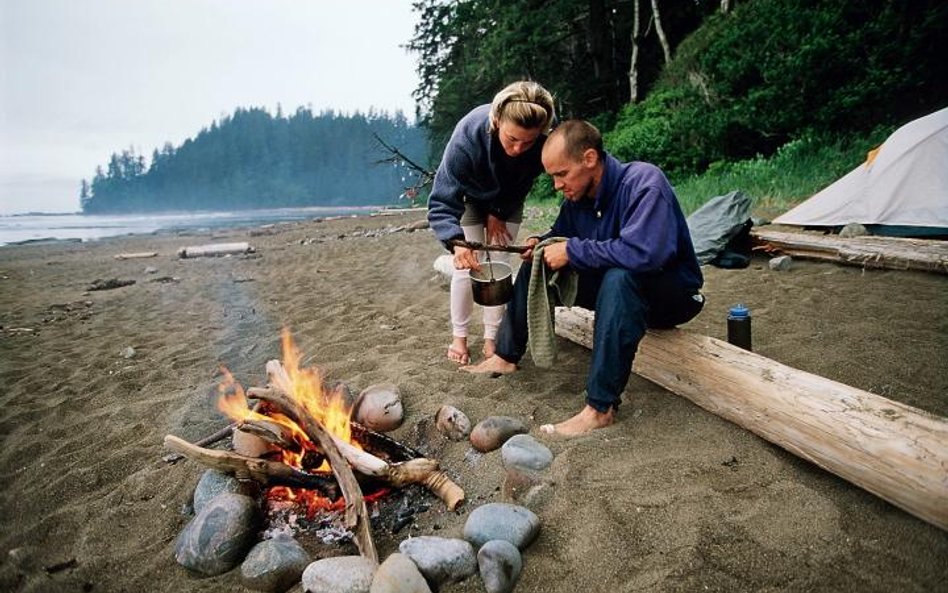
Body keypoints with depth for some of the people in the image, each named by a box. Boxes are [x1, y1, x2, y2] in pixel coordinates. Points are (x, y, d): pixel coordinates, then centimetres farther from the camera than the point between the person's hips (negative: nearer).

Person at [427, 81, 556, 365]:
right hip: (470, 197, -2)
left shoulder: (543, 143, -34)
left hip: (507, 203, 2)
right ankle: (458, 336, 12)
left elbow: (523, 184, -11)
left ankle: (491, 337, 12)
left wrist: (498, 214, -9)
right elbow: (441, 203, -41)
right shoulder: (467, 135, -41)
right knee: (466, 266, -6)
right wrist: (456, 242, -56)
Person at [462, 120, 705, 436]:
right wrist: (541, 243, -11)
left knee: (618, 277, -40)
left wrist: (572, 251, -31)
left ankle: (600, 407, -36)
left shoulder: (644, 182, -27)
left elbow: (642, 252, -42)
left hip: (673, 294, -7)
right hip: (612, 284, 8)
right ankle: (506, 356, 9)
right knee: (536, 266, 3)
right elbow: (561, 234, 14)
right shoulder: (578, 196, -4)